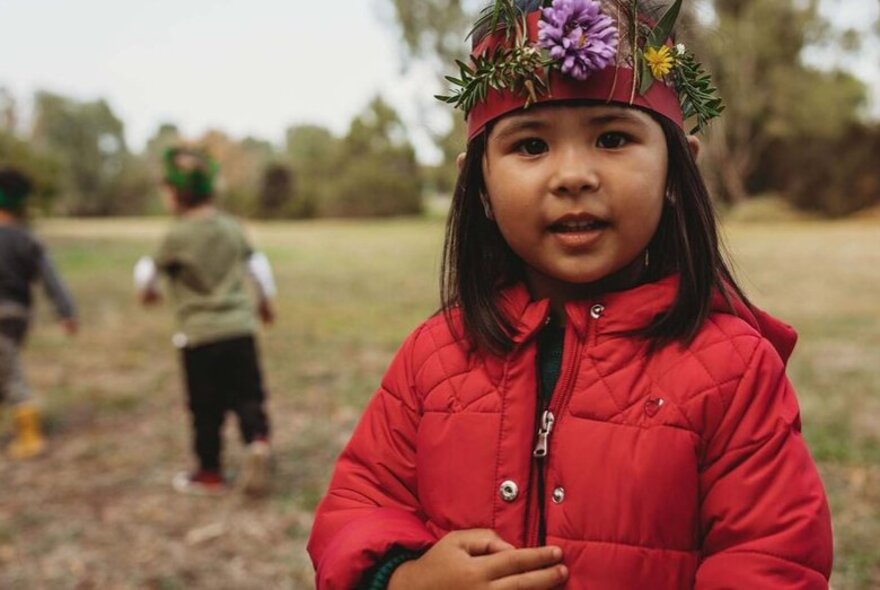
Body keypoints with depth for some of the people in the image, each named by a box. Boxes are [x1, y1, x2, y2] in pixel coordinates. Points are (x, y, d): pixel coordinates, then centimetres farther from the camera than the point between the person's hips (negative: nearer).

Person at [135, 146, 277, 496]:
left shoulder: (177, 236, -11)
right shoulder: (232, 227, 5)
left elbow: (150, 270, 4)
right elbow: (257, 264, 15)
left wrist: (147, 291, 28)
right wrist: (266, 301, 31)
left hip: (199, 335, -4)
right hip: (239, 327, 4)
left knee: (206, 408, 7)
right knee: (247, 395, 9)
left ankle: (210, 473, 18)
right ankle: (258, 440, -17)